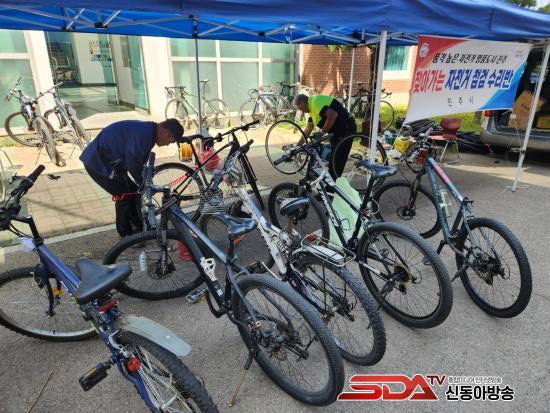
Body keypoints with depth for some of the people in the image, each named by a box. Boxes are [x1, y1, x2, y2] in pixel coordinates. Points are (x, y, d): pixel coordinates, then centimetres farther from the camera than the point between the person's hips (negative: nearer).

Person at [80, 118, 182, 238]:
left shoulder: (147, 130, 3)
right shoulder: (142, 134, -29)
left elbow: (139, 162, 11)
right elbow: (133, 165, -24)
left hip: (108, 161, 10)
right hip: (99, 164, -10)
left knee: (133, 191, 11)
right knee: (125, 195, -5)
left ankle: (139, 228, 26)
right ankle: (126, 235, 13)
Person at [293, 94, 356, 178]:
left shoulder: (316, 102, -15)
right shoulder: (312, 108, 16)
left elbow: (333, 115, -29)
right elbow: (308, 130, 19)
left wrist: (322, 132, -18)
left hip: (345, 130, -11)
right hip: (338, 133, 11)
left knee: (336, 165, -7)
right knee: (331, 163, 16)